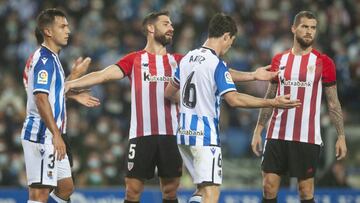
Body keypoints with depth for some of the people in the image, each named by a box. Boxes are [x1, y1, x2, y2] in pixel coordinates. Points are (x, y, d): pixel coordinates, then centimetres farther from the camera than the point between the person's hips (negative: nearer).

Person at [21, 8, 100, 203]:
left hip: (50, 137, 10)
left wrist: (73, 76, 27)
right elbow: (41, 99, -23)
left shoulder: (51, 58, 18)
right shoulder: (44, 59, -14)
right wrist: (56, 135, -26)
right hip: (42, 135, -10)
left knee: (66, 187, 14)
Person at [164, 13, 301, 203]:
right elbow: (234, 99, -23)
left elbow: (170, 93, 23)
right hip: (205, 136, -8)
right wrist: (273, 103, -21)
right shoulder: (217, 64, -13)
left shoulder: (187, 58, 11)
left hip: (184, 133, 8)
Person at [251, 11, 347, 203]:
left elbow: (333, 102, 2)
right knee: (269, 187, 0)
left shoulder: (323, 62, 0)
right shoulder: (279, 60, 8)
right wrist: (258, 131, 10)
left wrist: (341, 136, -3)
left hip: (308, 137, -3)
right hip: (277, 135, 3)